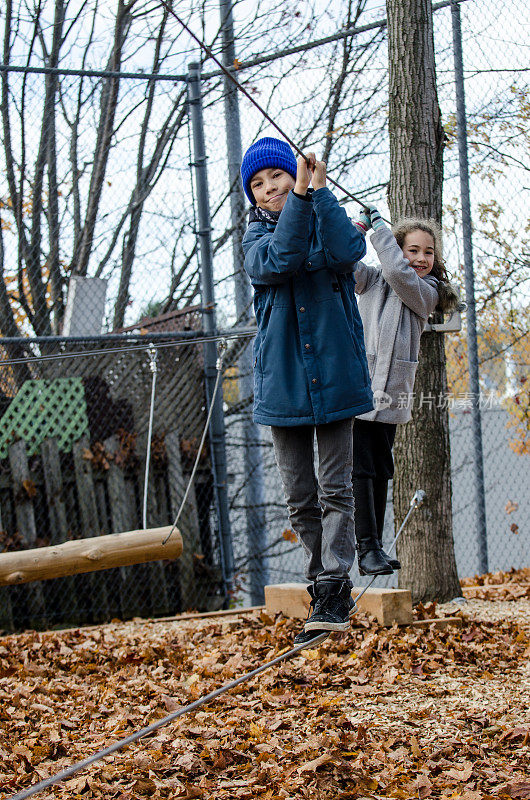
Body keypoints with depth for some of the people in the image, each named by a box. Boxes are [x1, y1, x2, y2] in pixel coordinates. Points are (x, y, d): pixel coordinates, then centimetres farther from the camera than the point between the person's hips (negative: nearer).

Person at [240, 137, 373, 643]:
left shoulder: (326, 219, 5)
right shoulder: (256, 237, 8)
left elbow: (349, 251, -19)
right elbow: (276, 262, -17)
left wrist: (319, 190, -21)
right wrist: (299, 196, -23)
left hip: (333, 374, -2)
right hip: (282, 381, 2)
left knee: (335, 488, -6)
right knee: (300, 497, 6)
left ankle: (333, 593, -7)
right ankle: (323, 589, 16)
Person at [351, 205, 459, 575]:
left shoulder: (427, 292, 2)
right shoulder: (372, 280, 10)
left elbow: (398, 272, -15)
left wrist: (378, 225, -8)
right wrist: (357, 228, -12)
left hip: (390, 393, 0)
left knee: (381, 469, 8)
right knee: (362, 468, -7)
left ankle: (376, 546, 16)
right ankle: (367, 548, -8)